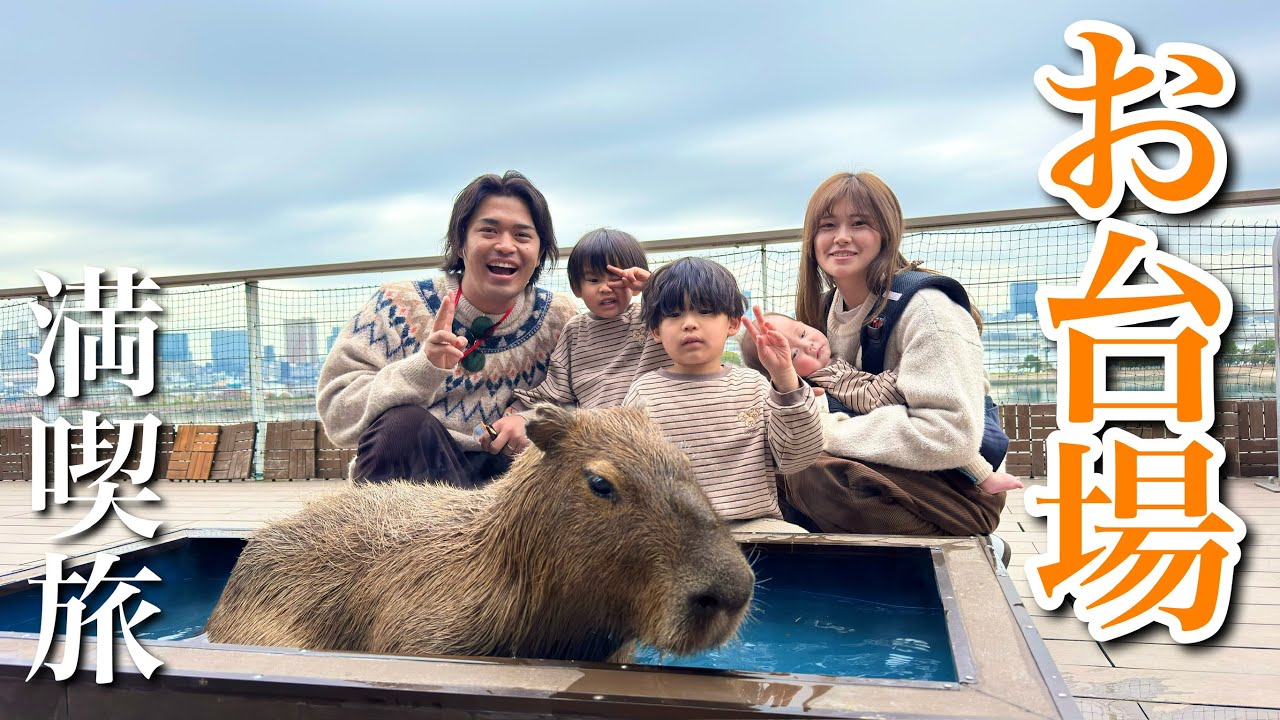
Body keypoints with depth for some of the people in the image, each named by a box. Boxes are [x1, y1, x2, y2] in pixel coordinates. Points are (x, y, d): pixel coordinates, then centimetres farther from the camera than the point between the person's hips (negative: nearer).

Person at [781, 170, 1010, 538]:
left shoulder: (925, 310, -18)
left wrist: (829, 431, -24)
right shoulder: (827, 309, 6)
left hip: (956, 492, -5)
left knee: (811, 472, -29)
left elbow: (952, 436, -27)